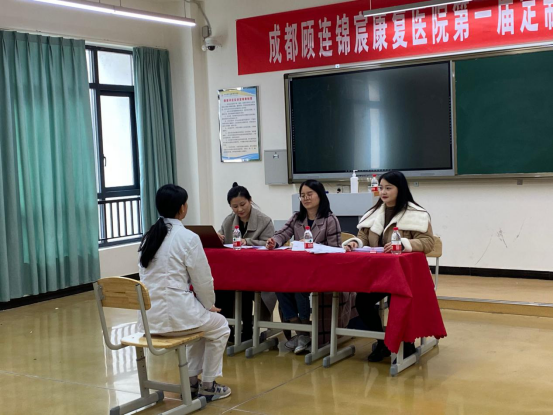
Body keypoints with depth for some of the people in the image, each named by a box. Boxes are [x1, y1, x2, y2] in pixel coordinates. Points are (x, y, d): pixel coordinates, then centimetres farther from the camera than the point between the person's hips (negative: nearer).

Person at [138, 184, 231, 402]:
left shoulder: (149, 236, 11)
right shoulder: (187, 237, -11)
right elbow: (202, 280, -8)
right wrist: (209, 306, 13)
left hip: (150, 315, 7)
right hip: (175, 312, -7)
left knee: (202, 323, 33)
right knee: (219, 327, 21)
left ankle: (191, 382, 33)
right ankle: (207, 386, 24)